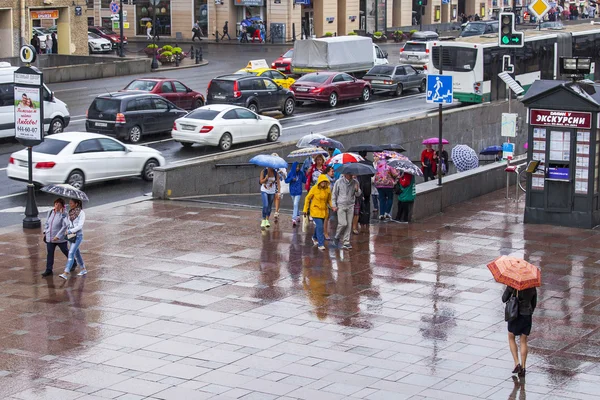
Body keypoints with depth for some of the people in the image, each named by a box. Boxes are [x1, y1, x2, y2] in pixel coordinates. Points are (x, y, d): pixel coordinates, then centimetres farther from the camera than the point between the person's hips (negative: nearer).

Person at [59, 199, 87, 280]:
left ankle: (66, 273, -24)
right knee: (76, 253, 17)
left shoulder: (81, 213, -11)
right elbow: (65, 222, 3)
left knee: (71, 253, -16)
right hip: (70, 236, 7)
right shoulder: (70, 213, 8)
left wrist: (70, 231, -23)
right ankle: (83, 269, 34)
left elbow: (80, 226, -17)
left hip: (78, 235, -7)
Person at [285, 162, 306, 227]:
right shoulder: (291, 173, -1)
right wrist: (291, 179, -15)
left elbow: (305, 181, 3)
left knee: (296, 204, -14)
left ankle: (294, 219, -20)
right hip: (292, 191, 3)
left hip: (298, 192, -3)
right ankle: (297, 217, 34)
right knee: (295, 205, 17)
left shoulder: (301, 173, -2)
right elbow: (286, 180, 1)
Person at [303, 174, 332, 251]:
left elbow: (329, 200, 12)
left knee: (319, 226, 18)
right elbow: (307, 198, -3)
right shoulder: (314, 188, -12)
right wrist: (305, 209, -4)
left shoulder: (328, 189, -2)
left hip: (323, 210, 5)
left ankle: (315, 238, 47)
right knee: (320, 226, -14)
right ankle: (321, 244, -10)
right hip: (315, 210, -5)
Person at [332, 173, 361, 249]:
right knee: (343, 224, -12)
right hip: (341, 206, -3)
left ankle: (346, 242, 8)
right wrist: (333, 205, -1)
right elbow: (334, 194, 4)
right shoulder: (339, 182, -3)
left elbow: (358, 195, 10)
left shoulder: (355, 182, 4)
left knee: (349, 225, 1)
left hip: (350, 206, 3)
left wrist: (357, 190, -12)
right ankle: (337, 239, 10)